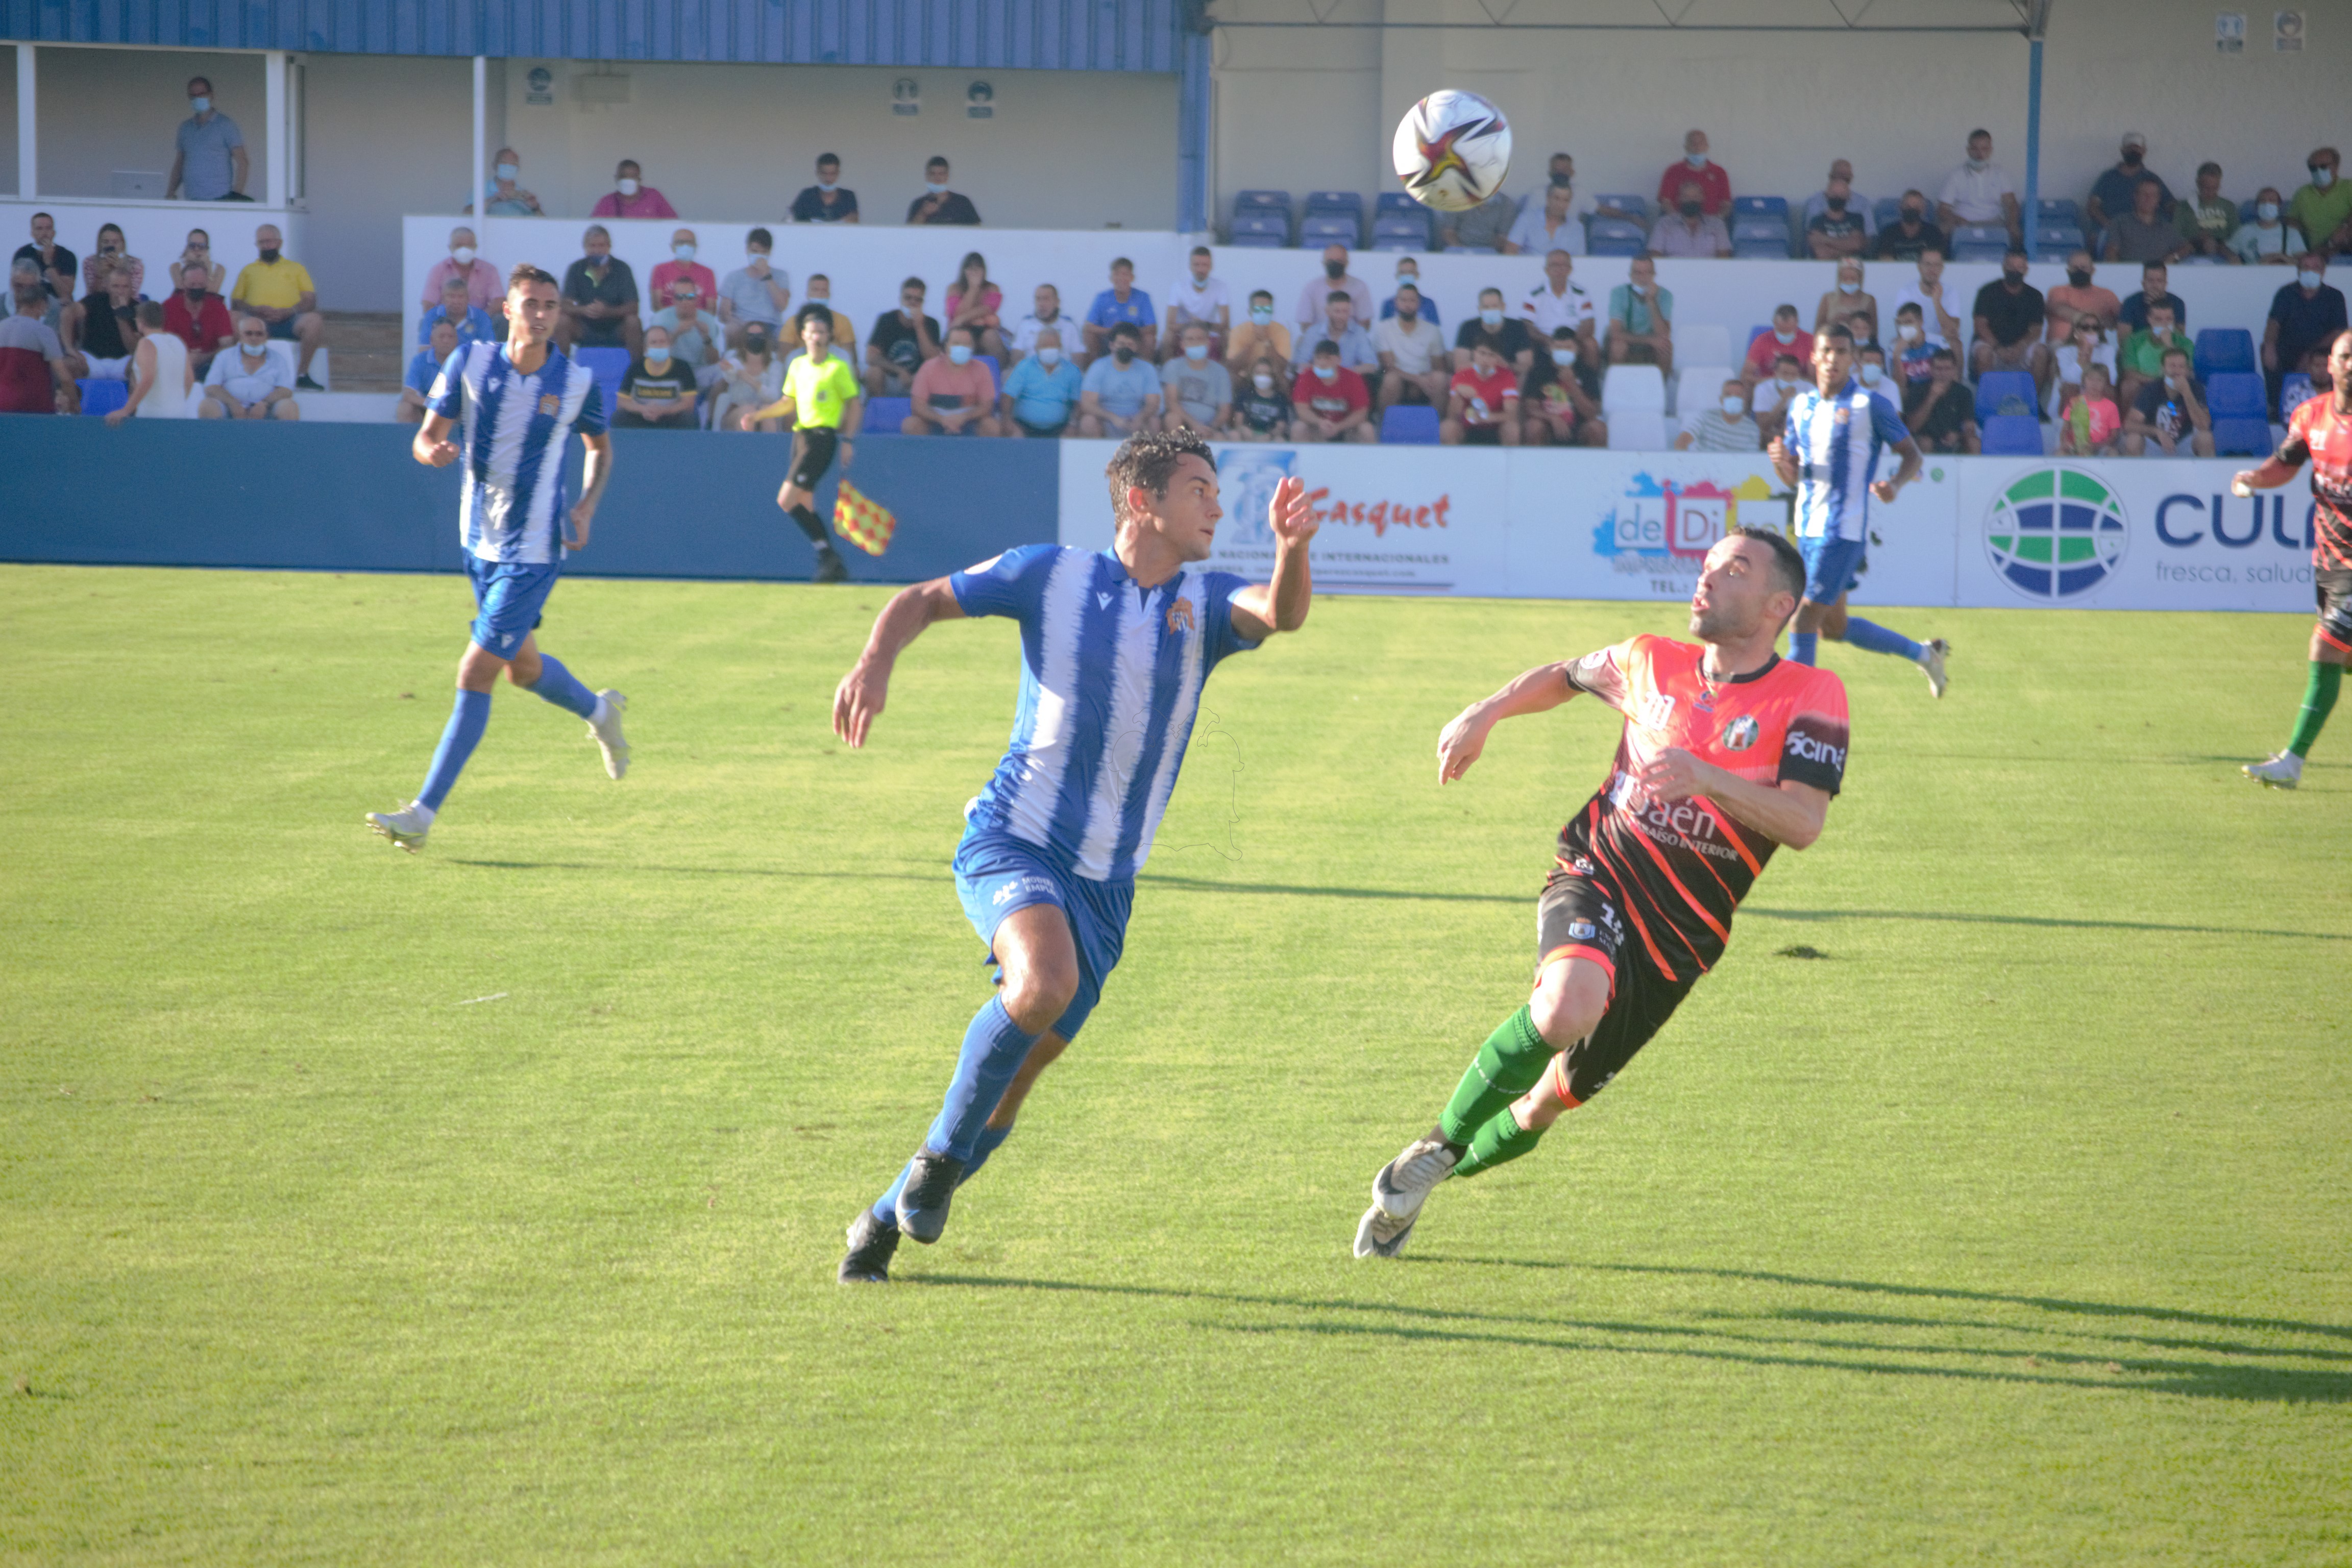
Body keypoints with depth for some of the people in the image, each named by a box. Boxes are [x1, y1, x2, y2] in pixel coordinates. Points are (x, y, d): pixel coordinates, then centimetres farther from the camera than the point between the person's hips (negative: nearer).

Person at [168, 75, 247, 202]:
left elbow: (242, 162, -2)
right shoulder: (185, 127, 17)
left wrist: (237, 195, -13)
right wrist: (169, 196, 9)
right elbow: (179, 165, 20)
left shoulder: (225, 125, 2)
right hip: (191, 200, 4)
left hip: (218, 200, -4)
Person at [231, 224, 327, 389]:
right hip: (258, 321, 0)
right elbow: (235, 300, 14)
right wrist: (255, 310, -8)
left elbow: (310, 300, 12)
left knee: (314, 320, -33)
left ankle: (302, 374, -23)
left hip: (289, 320, 0)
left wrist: (288, 312, -9)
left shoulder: (296, 268, 24)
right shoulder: (249, 270, 26)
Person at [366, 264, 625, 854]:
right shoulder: (471, 362, -5)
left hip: (533, 550, -4)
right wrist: (433, 451, -27)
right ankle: (599, 710, 53)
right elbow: (426, 435, -3)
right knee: (522, 666, 21)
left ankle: (424, 812, -8)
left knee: (476, 672, -11)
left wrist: (586, 506, -5)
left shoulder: (577, 382, -9)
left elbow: (600, 447, 10)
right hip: (480, 540, 5)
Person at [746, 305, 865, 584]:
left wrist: (848, 440, -11)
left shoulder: (838, 368, -5)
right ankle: (833, 564, 12)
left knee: (787, 501, -16)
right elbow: (788, 403, 24)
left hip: (822, 438, -7)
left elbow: (855, 404, -2)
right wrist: (758, 415, 11)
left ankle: (827, 553, -11)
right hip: (801, 434, 7)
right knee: (805, 506, 7)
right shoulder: (798, 366, 14)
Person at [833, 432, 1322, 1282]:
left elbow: (1281, 614, -16)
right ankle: (942, 1154, -12)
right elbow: (923, 600, 7)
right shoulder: (1051, 574, -1)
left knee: (1019, 1076, 4)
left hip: (1105, 882, 4)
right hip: (1012, 840, -4)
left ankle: (887, 1218, 25)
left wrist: (1291, 548, -38)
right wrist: (876, 661, -14)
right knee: (1045, 981, -33)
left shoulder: (1205, 603, 4)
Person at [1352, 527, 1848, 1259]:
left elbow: (1804, 823, -21)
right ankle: (1437, 1147, -14)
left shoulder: (1809, 698, -9)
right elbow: (1565, 675, 24)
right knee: (1569, 1005, -34)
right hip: (1595, 876, 0)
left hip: (1677, 937, 0)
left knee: (1553, 1099, 8)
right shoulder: (1651, 662, 3)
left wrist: (1705, 777, -33)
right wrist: (1487, 711, 9)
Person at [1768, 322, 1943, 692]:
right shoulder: (1801, 404, 11)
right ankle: (1923, 654, 30)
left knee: (1806, 616, -13)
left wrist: (1896, 484, -23)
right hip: (1808, 527, 7)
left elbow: (1912, 454, -2)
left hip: (1844, 530, -7)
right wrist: (1781, 462, -9)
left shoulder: (1870, 405, -7)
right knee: (1832, 627, 13)